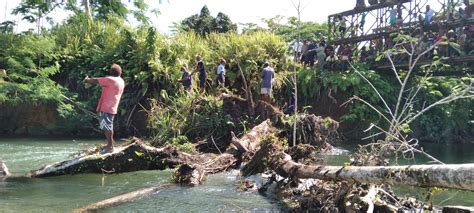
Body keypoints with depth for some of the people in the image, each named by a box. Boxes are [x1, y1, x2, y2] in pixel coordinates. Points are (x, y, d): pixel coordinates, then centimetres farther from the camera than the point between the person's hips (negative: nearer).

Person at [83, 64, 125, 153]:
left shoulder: (110, 80, -15)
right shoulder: (121, 81, 12)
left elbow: (96, 81, -9)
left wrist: (87, 80, 8)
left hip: (106, 107, -10)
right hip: (112, 108, 10)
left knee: (107, 126, -6)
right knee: (108, 126, 20)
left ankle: (110, 147, -5)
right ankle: (110, 143, 29)